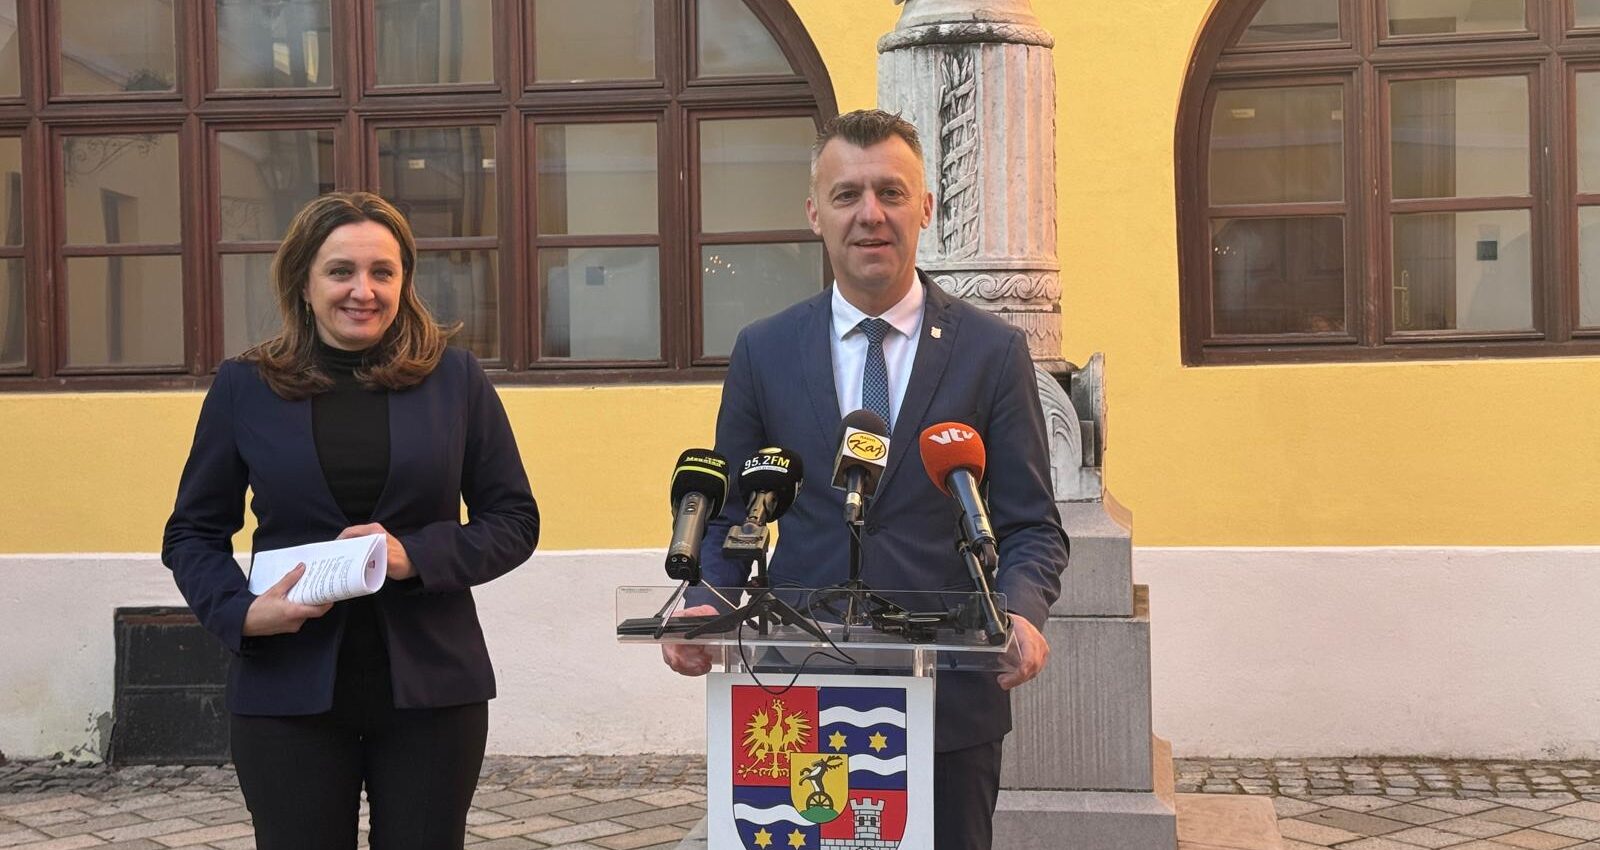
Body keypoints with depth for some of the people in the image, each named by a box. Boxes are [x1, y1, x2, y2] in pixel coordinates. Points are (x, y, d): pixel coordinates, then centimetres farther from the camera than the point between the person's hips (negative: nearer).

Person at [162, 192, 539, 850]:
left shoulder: (454, 379, 3)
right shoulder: (244, 388, 4)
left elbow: (514, 521, 4)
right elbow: (193, 533, 10)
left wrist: (417, 554, -13)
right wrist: (241, 612, -10)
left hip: (429, 687, 0)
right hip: (287, 690, 0)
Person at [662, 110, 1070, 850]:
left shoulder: (993, 351, 0)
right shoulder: (762, 352, 4)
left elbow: (1030, 526, 1)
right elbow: (728, 516, 9)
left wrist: (1022, 613, -20)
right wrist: (705, 603, -11)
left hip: (950, 700, 0)